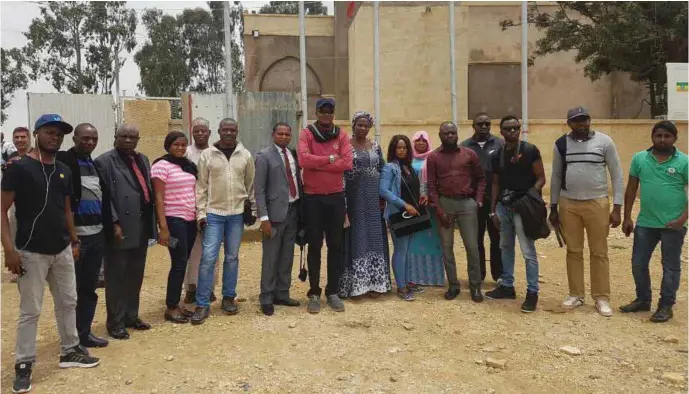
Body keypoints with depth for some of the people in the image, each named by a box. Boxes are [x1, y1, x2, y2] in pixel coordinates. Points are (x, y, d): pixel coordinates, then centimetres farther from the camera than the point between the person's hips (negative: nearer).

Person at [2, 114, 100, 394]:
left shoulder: (64, 171, 9)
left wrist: (75, 241, 15)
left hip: (62, 250, 6)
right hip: (31, 253, -6)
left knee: (68, 302, 14)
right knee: (30, 311, 1)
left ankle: (70, 351, 29)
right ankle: (23, 364, 15)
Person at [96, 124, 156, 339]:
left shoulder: (142, 160, 16)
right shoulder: (105, 161, -7)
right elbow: (105, 196, -13)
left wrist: (152, 223, 12)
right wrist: (114, 223, -19)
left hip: (141, 227, 7)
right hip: (121, 228, -7)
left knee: (135, 276, 16)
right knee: (117, 278, 3)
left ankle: (131, 316, 29)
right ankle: (116, 322, 13)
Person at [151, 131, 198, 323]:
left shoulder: (188, 165, 12)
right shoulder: (161, 166, -8)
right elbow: (158, 198, -12)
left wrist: (199, 215, 10)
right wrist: (163, 227, -16)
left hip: (190, 219, 7)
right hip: (174, 220, -7)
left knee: (182, 262, 9)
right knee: (179, 263, -6)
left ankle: (176, 304, 18)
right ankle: (170, 308, 5)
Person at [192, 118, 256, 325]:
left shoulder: (245, 155, 4)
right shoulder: (207, 155, -1)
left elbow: (251, 184, 9)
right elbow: (201, 187, 0)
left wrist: (254, 208, 8)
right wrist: (200, 212, -4)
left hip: (237, 214, 2)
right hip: (213, 213, -2)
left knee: (232, 257, 10)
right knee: (208, 258, -4)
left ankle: (229, 298, 23)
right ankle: (202, 304, 3)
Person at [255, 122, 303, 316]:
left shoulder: (293, 154, 11)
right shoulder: (264, 156, -6)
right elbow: (259, 189, -10)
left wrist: (302, 209, 8)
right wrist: (264, 218, -16)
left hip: (293, 210, 6)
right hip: (276, 212, -6)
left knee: (287, 256, 13)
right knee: (271, 258, 1)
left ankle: (282, 294, 24)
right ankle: (266, 299, 13)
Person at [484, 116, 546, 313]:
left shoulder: (530, 150, -6)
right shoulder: (497, 155, 9)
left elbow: (541, 178, -6)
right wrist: (493, 210, 11)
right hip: (503, 206, 6)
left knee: (528, 251, -4)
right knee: (506, 248, 15)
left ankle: (532, 292, 5)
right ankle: (507, 286, 27)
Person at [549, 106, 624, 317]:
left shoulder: (604, 141, -4)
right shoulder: (561, 144, 2)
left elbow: (617, 175, -1)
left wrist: (617, 208, -5)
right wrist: (553, 208, 9)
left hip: (597, 203, -2)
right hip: (568, 204, 2)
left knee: (599, 252, 4)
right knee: (573, 251, 8)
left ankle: (602, 298, 14)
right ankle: (576, 294, 19)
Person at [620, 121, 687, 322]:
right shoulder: (639, 159, 2)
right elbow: (631, 189, 7)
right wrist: (627, 217, 5)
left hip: (672, 225, -3)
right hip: (645, 223, 3)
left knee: (670, 267, 8)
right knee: (638, 263, 11)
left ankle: (666, 306, 19)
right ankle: (643, 300, 29)